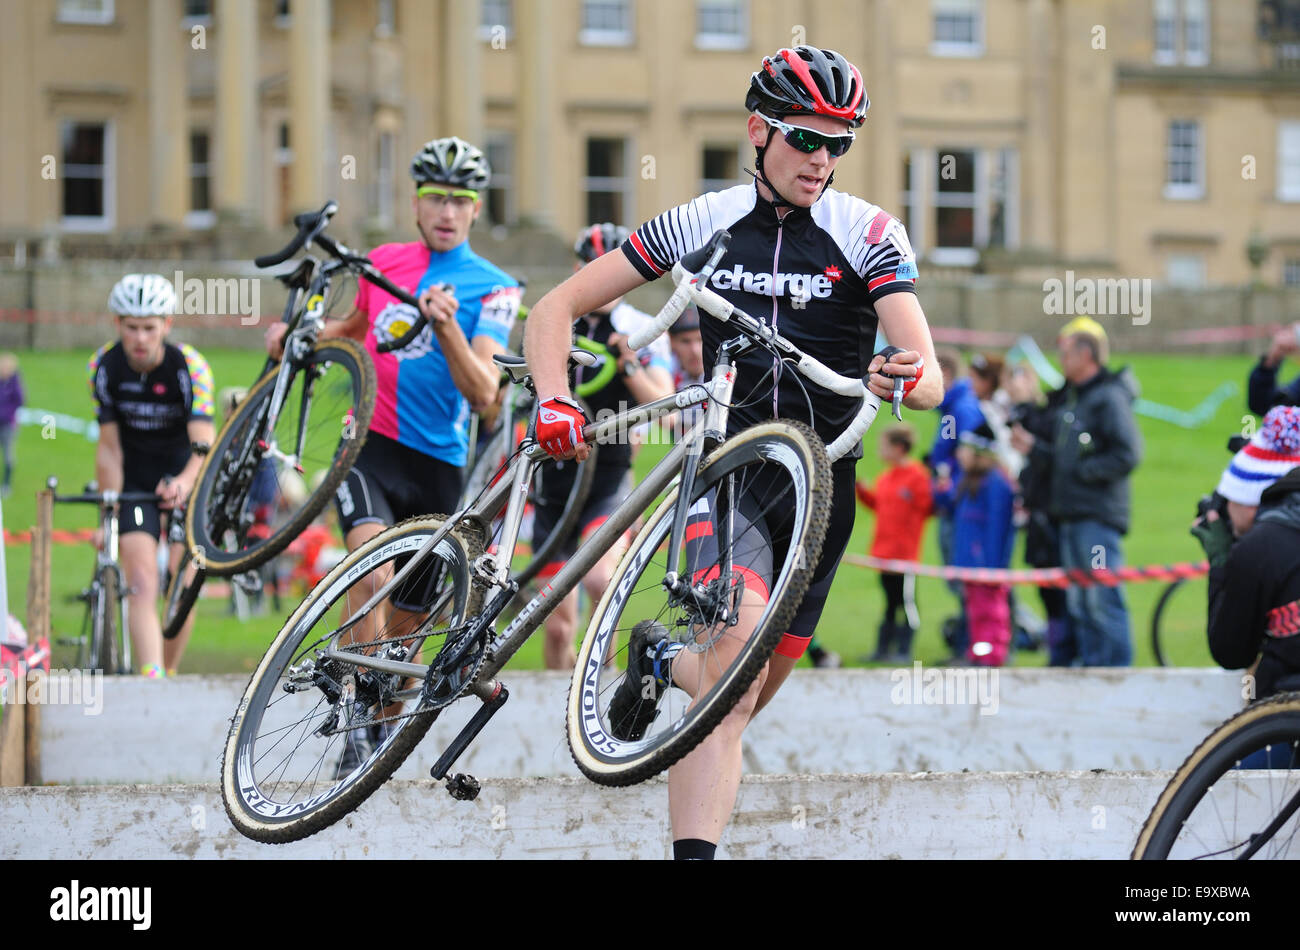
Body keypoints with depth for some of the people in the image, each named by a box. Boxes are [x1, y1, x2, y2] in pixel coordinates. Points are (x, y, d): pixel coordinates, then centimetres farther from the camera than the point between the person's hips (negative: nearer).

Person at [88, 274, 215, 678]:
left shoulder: (190, 366, -23)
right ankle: (150, 679, -29)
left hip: (183, 477, -1)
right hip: (136, 479, 1)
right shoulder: (105, 366, -15)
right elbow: (109, 450, -9)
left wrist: (184, 482, -54)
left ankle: (171, 674, 14)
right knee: (142, 583, -17)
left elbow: (204, 445, -33)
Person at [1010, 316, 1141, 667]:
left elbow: (1127, 454, -19)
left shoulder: (1109, 398, -10)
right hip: (1072, 516, 10)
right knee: (1078, 603, 12)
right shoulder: (1070, 398, 18)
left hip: (1099, 517, -10)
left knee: (1103, 600, -9)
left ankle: (1117, 669, -6)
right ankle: (1091, 667, 17)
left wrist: (1084, 471, -14)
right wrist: (1034, 447, 13)